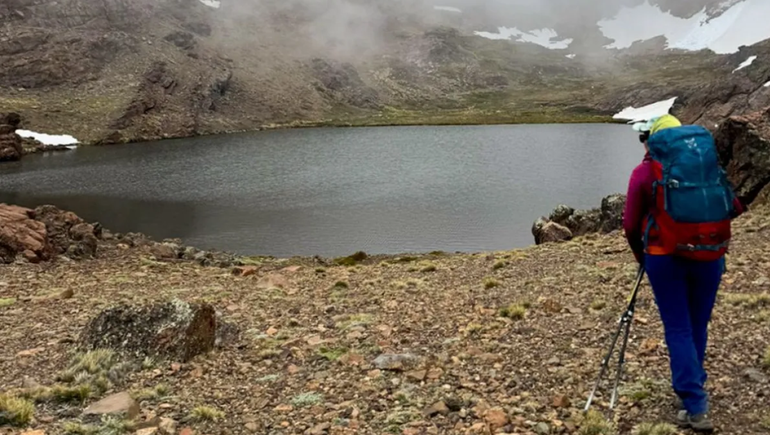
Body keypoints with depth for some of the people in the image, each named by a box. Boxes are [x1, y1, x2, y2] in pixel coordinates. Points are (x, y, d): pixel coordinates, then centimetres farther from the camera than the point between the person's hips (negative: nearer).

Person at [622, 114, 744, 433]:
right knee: (698, 327, 18)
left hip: (665, 258, -3)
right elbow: (734, 209, 5)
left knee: (679, 330, 3)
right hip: (708, 257, 3)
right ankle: (690, 386, 33)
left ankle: (695, 408, 0)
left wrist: (641, 257, 12)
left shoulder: (644, 172, -3)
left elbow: (631, 225, -4)